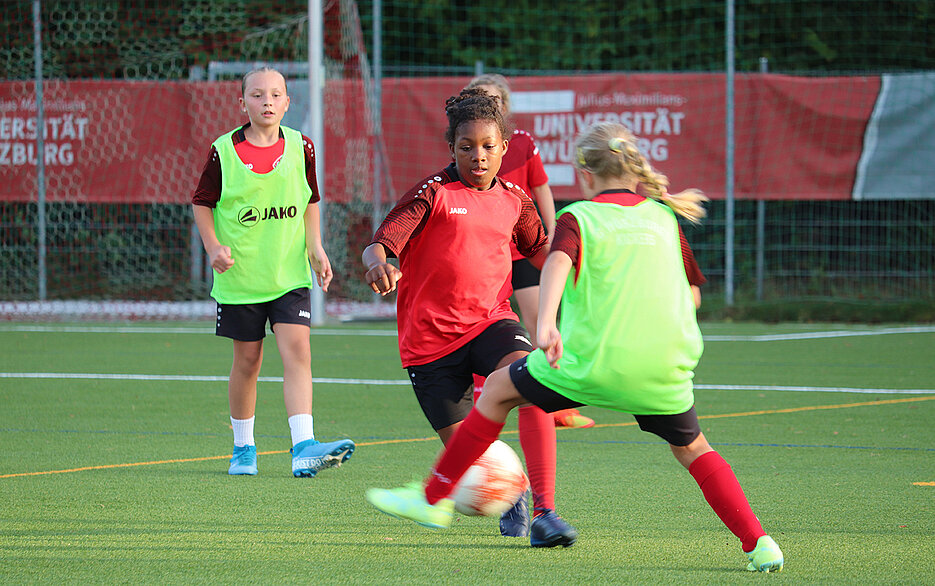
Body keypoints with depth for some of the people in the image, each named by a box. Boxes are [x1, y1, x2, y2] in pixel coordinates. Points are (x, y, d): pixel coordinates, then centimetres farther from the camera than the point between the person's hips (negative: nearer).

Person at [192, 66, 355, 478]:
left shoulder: (301, 148, 2)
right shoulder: (224, 152, -5)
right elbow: (202, 203, 4)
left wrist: (316, 249, 6)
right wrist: (213, 247, -11)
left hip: (290, 273, 1)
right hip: (240, 275, -1)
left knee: (297, 350, -14)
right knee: (247, 360, 7)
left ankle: (304, 447, -20)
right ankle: (243, 449, 24)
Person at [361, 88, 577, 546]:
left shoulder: (513, 200, 8)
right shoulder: (433, 194, -7)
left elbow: (539, 250, 27)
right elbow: (377, 245, -19)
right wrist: (378, 262, -43)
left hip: (490, 321, 2)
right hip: (431, 337, -2)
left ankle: (544, 510, -31)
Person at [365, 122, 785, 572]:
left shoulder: (578, 217, 5)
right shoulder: (665, 215, 16)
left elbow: (558, 262, -18)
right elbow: (692, 296, 22)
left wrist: (545, 323, -33)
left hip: (591, 361, -3)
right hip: (664, 370, 3)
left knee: (499, 389, 19)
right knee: (692, 450, 22)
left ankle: (434, 499, 24)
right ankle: (757, 542, 3)